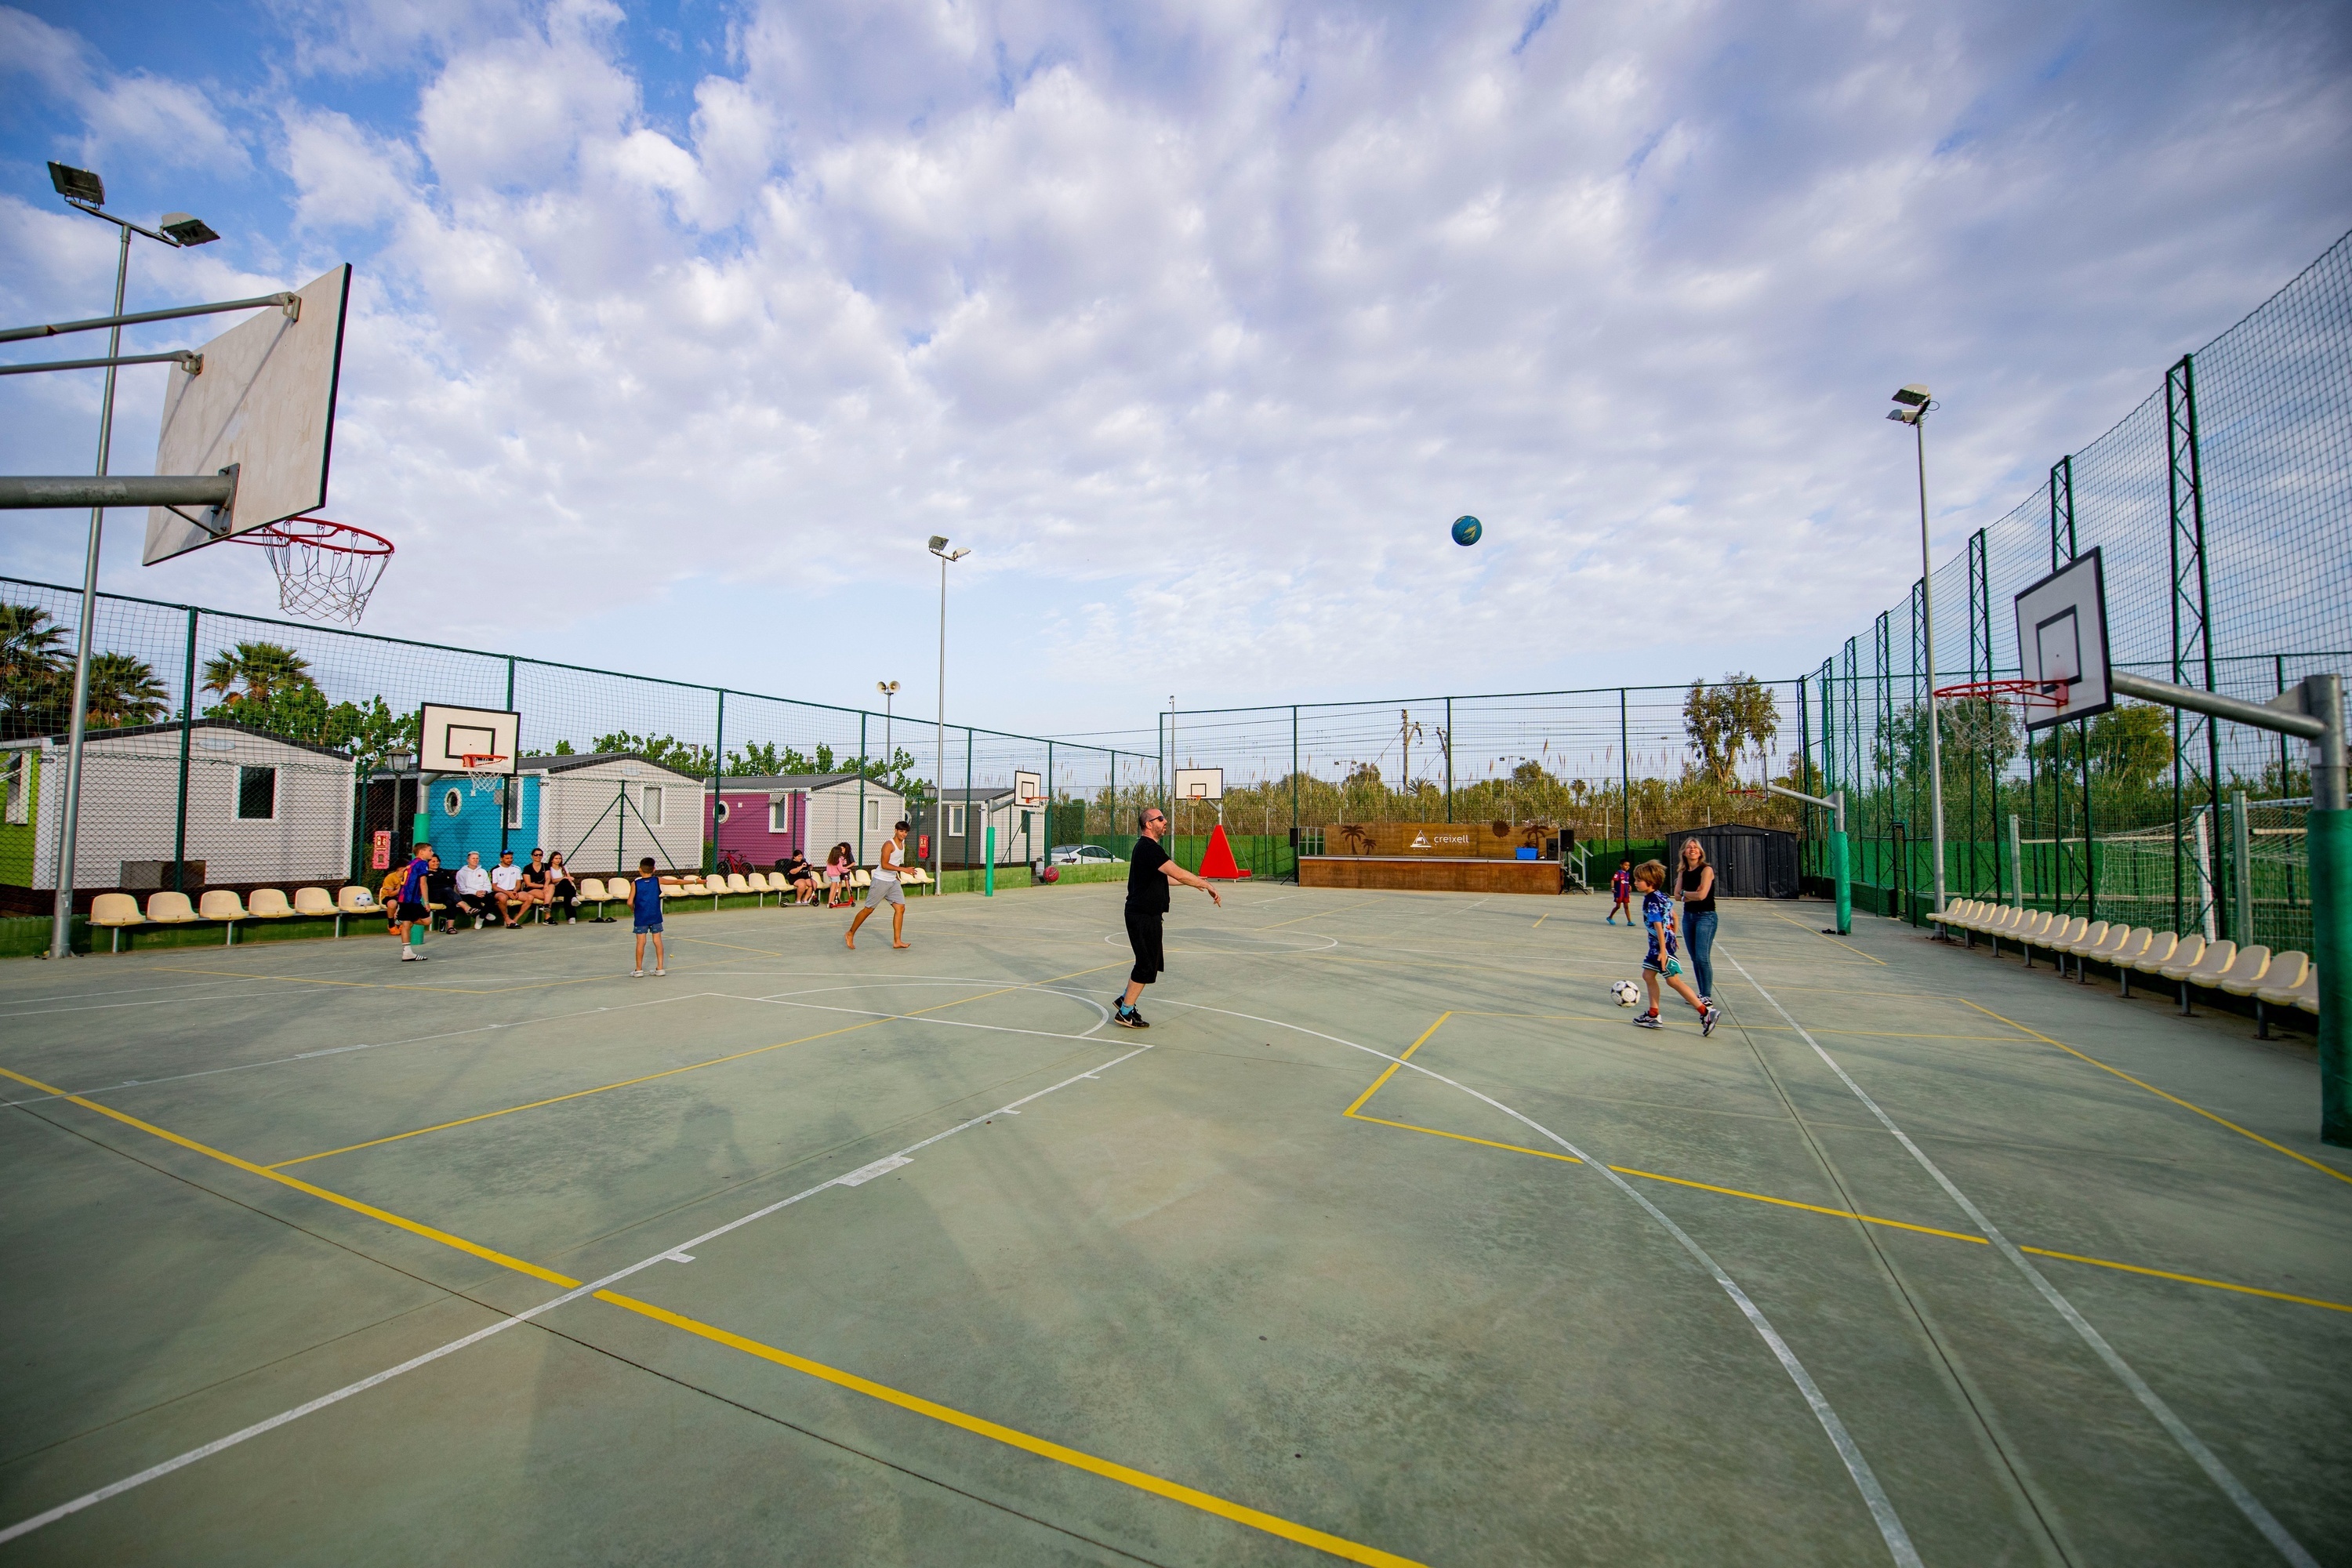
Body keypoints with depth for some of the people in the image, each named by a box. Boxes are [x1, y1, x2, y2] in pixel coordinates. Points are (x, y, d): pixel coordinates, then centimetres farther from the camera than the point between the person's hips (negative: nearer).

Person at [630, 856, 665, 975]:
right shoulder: (658, 881, -3)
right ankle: (660, 968, 9)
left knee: (641, 942, 3)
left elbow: (630, 902, -12)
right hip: (655, 917, 1)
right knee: (657, 941, 6)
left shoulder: (635, 883, -7)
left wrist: (632, 910, 9)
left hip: (641, 917, -1)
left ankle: (639, 969, 9)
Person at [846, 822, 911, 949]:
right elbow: (884, 865, -26)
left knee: (900, 908, -4)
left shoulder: (903, 845, 10)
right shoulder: (889, 844, -17)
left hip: (893, 882, 8)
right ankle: (850, 934, 18)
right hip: (880, 881, -8)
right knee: (868, 909, 1)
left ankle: (897, 941, -2)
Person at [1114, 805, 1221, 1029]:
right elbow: (1178, 874, -26)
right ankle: (1125, 1014, 8)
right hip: (1143, 916, -10)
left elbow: (1164, 877, 24)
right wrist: (1207, 886, -18)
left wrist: (1194, 882, 25)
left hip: (1144, 914, 10)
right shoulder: (1149, 848, -20)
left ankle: (1126, 999, 31)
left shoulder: (1146, 847, 13)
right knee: (1147, 965, -1)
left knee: (1149, 961, 21)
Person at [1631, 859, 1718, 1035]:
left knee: (1673, 980, -4)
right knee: (1648, 975, 11)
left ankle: (1706, 1012, 1)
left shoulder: (1652, 902, -20)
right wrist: (1673, 936, 27)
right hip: (1657, 945, 10)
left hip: (1663, 944, -10)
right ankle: (1653, 1016, 17)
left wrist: (1663, 951, -24)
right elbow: (1673, 917, 18)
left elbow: (1658, 926, -23)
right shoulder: (1660, 896, 8)